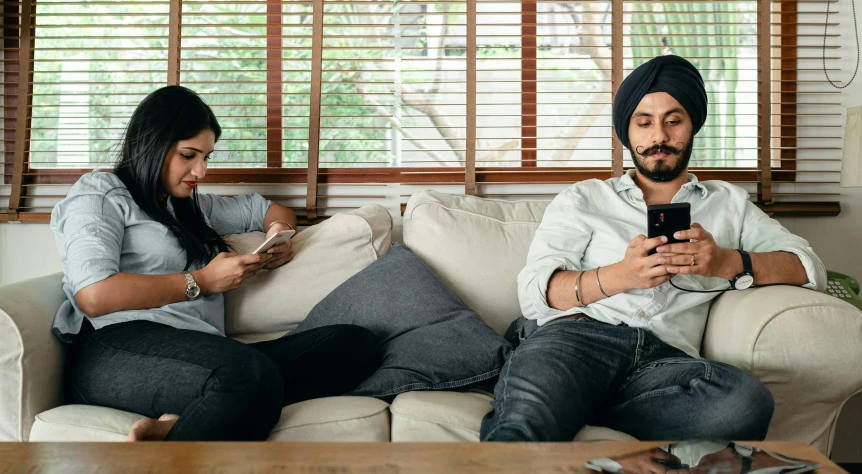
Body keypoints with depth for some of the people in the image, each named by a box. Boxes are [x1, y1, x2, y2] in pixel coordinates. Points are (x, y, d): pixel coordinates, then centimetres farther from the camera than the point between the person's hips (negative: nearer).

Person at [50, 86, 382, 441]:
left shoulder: (192, 207, 31)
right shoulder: (99, 194, 11)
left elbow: (265, 209, 45)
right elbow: (94, 296, -7)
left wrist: (280, 233, 20)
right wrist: (201, 282, -1)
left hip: (200, 356, 9)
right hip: (118, 350, -8)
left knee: (355, 343, -17)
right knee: (253, 376, -41)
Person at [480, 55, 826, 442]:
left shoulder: (728, 203, 29)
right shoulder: (583, 199, 23)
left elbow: (808, 268, 15)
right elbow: (534, 291, 8)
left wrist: (727, 262, -5)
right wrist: (620, 275, -11)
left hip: (666, 355, 6)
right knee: (521, 430, -43)